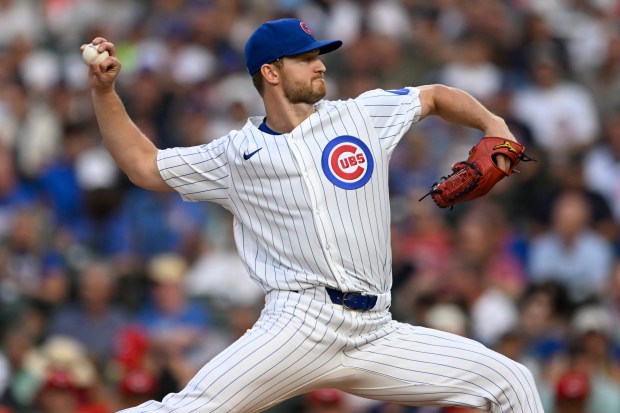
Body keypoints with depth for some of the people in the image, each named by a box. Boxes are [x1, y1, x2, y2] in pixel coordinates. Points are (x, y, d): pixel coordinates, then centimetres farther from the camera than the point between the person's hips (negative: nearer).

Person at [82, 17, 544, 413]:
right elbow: (143, 165, 16)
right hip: (300, 325, -4)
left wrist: (492, 124, 15)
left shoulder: (362, 115, 17)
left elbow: (435, 96, 31)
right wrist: (104, 91, 8)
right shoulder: (238, 154, 12)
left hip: (376, 336, 4)